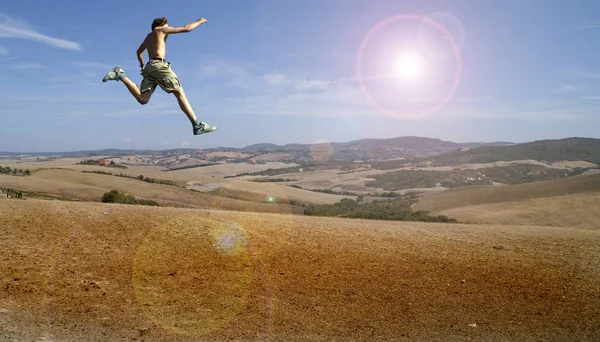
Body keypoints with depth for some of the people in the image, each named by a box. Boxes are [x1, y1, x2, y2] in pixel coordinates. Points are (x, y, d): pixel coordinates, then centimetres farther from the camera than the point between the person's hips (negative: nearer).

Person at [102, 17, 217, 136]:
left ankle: (121, 75, -16)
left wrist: (142, 65, 54)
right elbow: (186, 29, 7)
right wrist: (199, 22, 21)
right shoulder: (161, 30, 10)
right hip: (159, 65, -7)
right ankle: (198, 125, -19)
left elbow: (139, 51, 43)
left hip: (149, 67, 7)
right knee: (180, 93, -11)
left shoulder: (149, 36, 31)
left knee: (142, 99, -8)